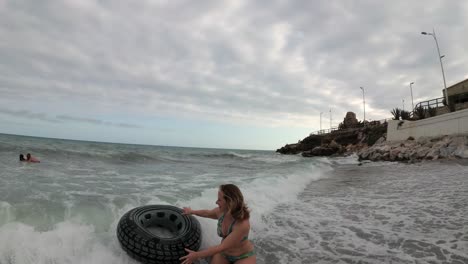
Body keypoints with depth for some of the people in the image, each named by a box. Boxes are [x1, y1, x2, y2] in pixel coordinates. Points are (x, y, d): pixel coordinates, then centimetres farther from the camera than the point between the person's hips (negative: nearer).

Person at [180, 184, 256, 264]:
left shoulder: (242, 224, -36)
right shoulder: (221, 211, -17)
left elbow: (222, 247, -30)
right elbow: (207, 213, 8)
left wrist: (197, 255, -25)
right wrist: (191, 211, 23)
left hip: (244, 256, -5)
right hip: (224, 253, 5)